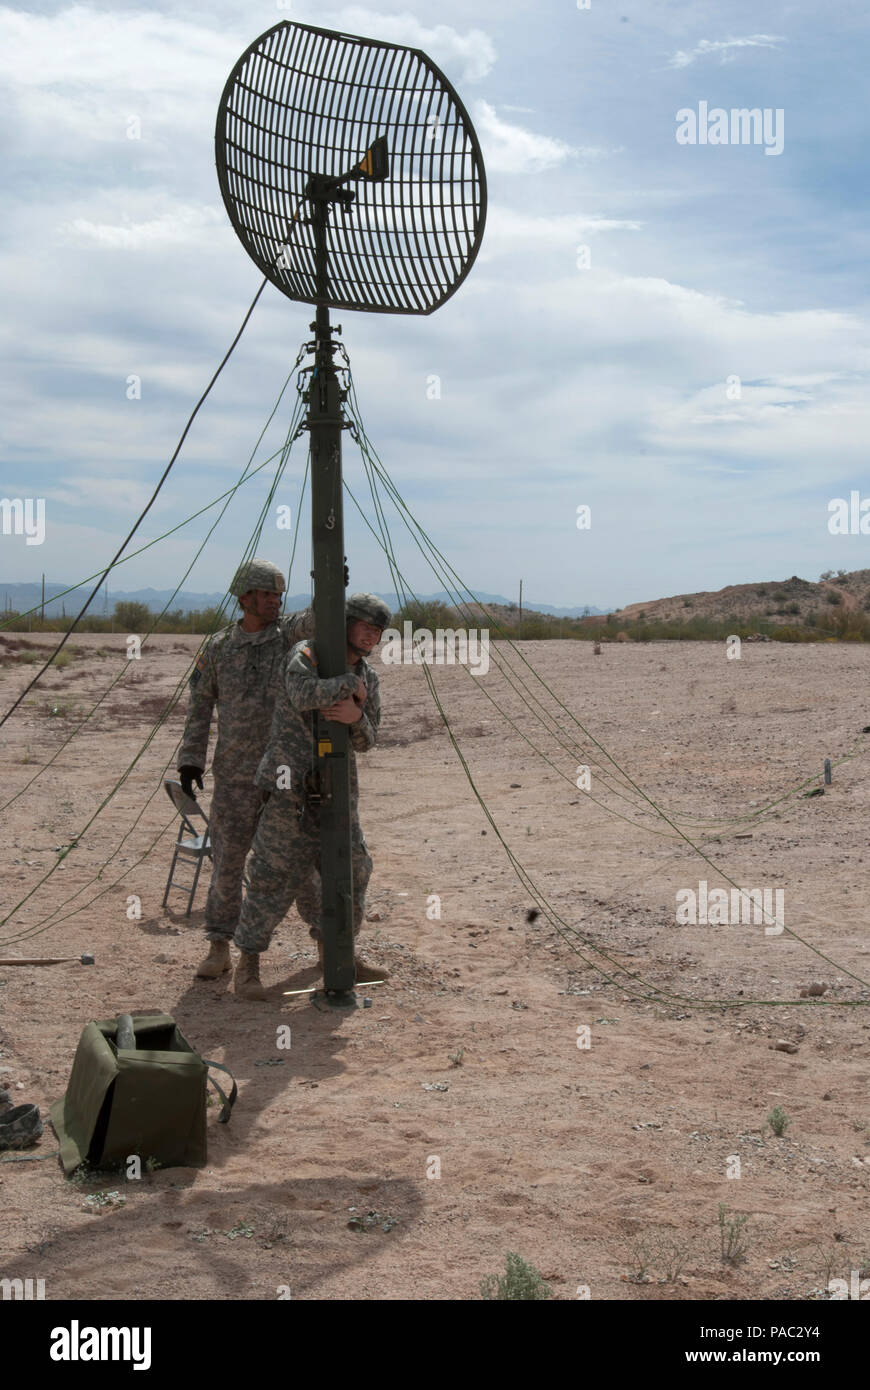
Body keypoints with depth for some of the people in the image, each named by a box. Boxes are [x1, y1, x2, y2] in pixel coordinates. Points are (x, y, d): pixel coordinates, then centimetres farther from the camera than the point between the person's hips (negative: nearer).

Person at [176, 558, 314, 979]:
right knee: (227, 860, 3)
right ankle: (220, 948, 13)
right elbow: (200, 704, 7)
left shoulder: (288, 633, 1)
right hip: (235, 775, 1)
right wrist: (190, 758, 2)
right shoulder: (219, 647, 3)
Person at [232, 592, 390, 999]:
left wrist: (356, 716, -20)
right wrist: (350, 686, -18)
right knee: (275, 872, -7)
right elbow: (304, 694, -31)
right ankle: (248, 965, 3)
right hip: (291, 782, -7)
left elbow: (364, 741, 2)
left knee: (349, 869, 10)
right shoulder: (306, 655, -8)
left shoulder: (369, 678, 11)